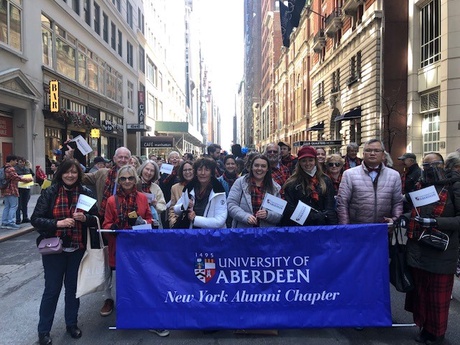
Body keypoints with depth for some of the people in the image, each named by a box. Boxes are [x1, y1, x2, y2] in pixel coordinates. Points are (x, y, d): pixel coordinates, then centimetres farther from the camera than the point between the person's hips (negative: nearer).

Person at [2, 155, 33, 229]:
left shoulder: (4, 168, 15)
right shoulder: (11, 169, -15)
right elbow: (17, 178, -21)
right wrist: (28, 179, -13)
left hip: (5, 190, 10)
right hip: (12, 190, -10)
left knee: (7, 206, 13)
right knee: (13, 206, -4)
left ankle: (4, 223, 16)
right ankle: (11, 223, -5)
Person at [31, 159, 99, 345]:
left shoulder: (86, 193, -2)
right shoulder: (49, 192, -7)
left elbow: (96, 219, 3)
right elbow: (36, 219, -9)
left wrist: (85, 218, -18)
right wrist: (57, 223, -22)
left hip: (77, 249, 2)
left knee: (73, 287, 16)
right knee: (52, 289, 8)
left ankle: (72, 323, 35)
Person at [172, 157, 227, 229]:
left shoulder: (218, 192, -17)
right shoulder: (189, 189, -6)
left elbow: (220, 221, -23)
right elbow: (176, 210, 3)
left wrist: (195, 219, -23)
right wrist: (184, 206, -18)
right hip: (191, 229, 3)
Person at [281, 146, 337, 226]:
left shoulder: (325, 181, 6)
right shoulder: (292, 183, -2)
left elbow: (330, 206, 3)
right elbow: (290, 209, -7)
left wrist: (332, 224, -11)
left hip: (322, 225, 2)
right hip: (300, 225, -1)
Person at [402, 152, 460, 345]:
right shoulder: (419, 186, 10)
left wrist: (436, 222, -22)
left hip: (441, 251, -5)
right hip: (417, 249, 5)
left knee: (438, 296, 8)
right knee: (420, 291, 15)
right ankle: (424, 327, 33)